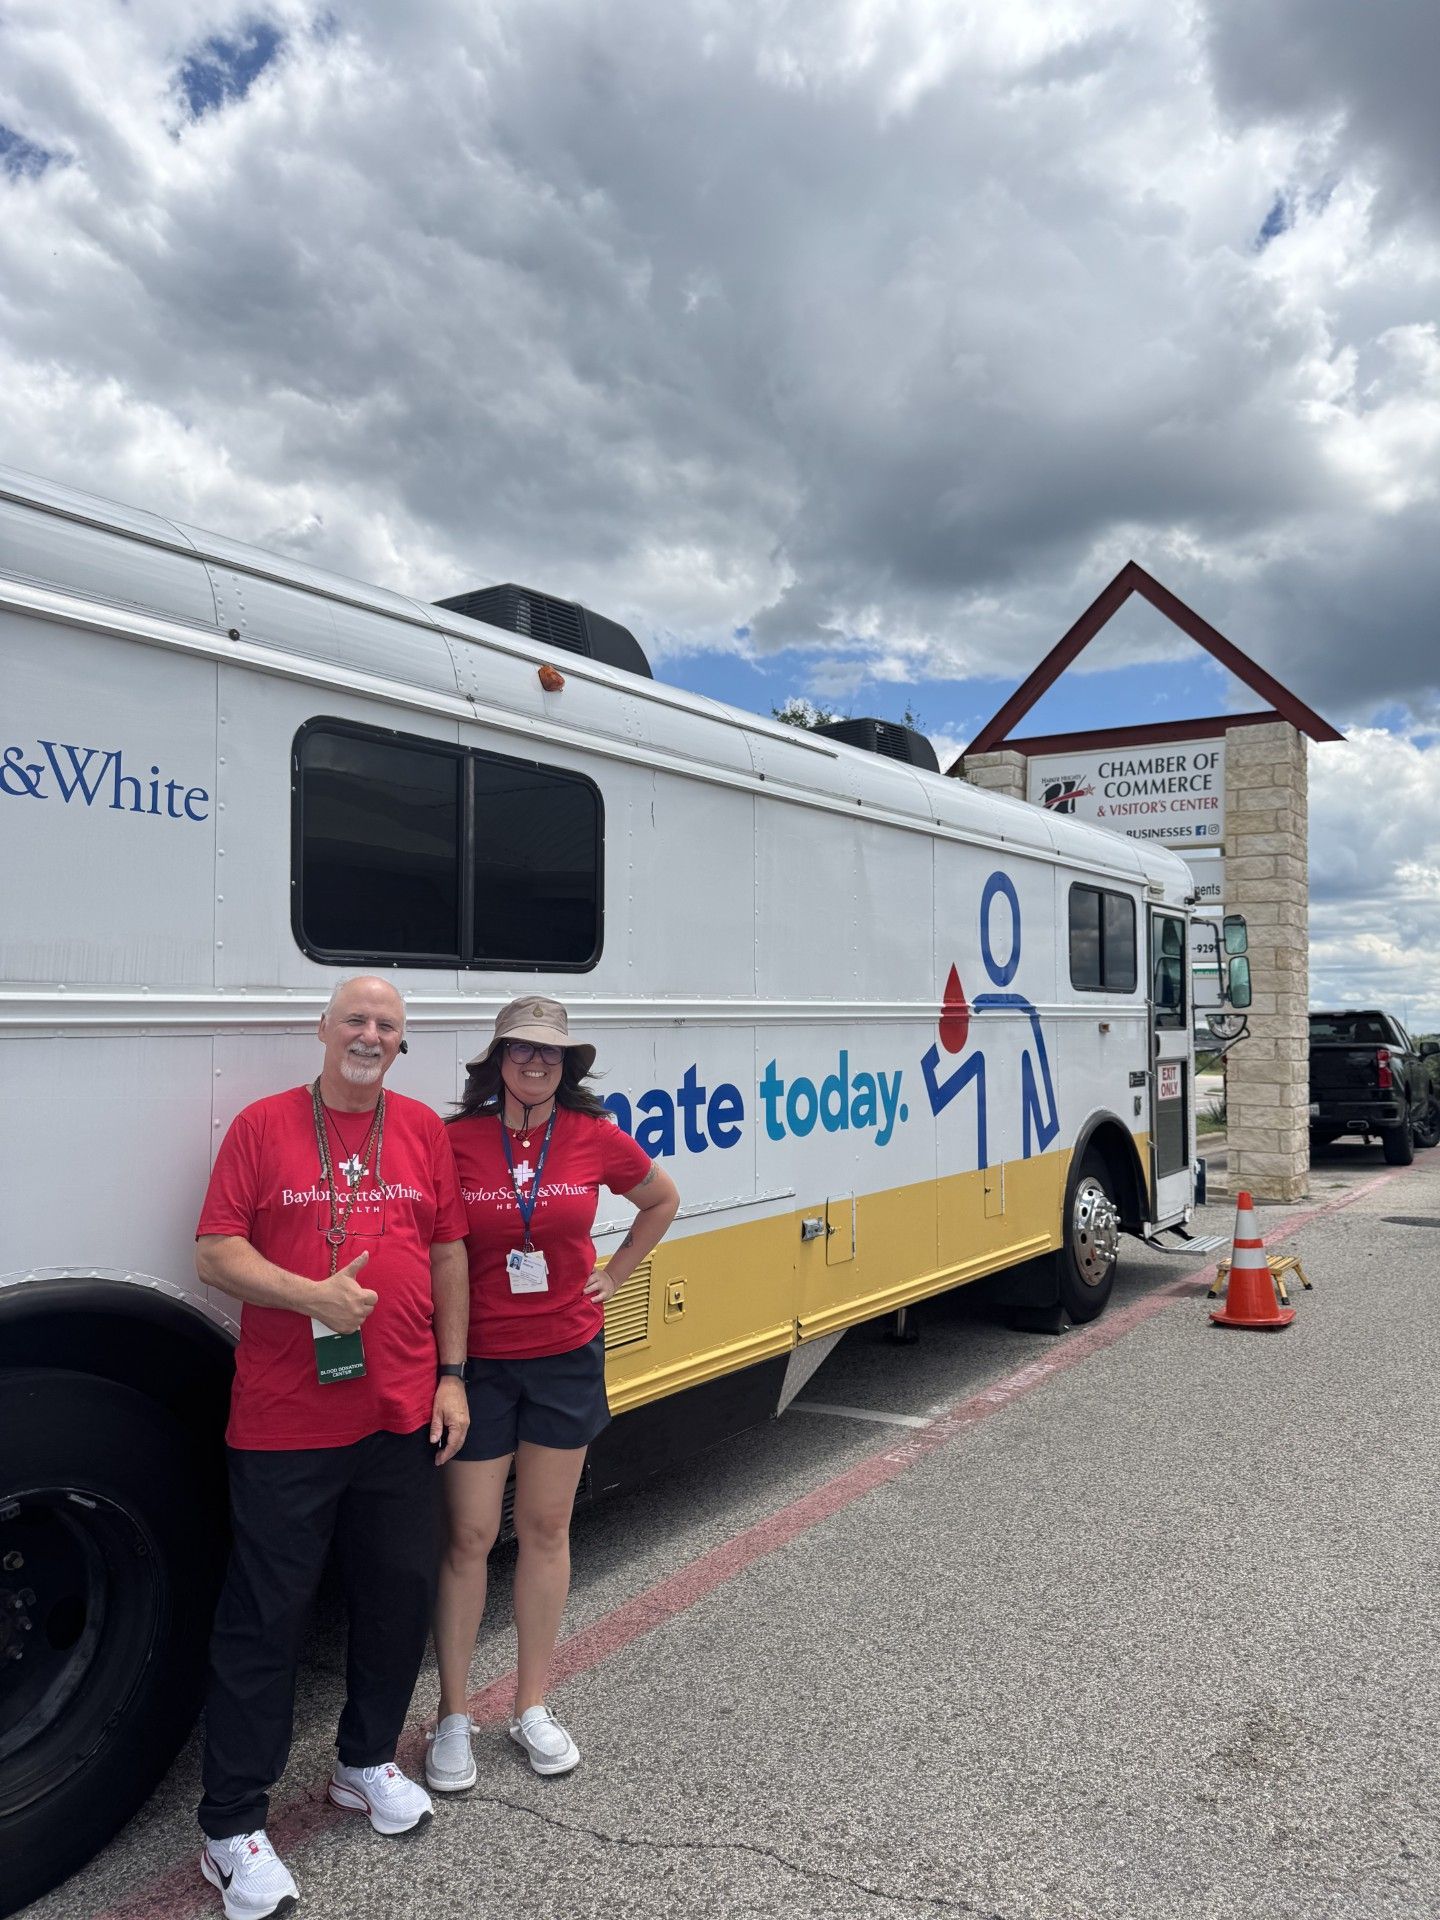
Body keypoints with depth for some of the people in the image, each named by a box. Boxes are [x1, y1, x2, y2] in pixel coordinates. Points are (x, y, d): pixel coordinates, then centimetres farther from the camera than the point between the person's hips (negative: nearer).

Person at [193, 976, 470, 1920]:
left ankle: (368, 1761, 38)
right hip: (283, 1422, -3)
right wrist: (310, 1294, -21)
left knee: (402, 1593, 15)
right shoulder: (263, 1125, -3)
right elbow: (214, 1250, -6)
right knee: (266, 1614, 6)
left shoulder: (423, 1128, 6)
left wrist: (452, 1375, 6)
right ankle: (233, 1827, 21)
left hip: (401, 1417, 4)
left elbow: (449, 1251, 9)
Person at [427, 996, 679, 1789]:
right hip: (478, 1360, -2)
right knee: (468, 1536, 5)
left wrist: (613, 1275, 6)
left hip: (567, 1356, 2)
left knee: (546, 1528, 13)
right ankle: (452, 1717, 24)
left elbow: (662, 1200, 13)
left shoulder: (595, 1138, -5)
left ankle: (532, 1706, 30)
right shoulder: (455, 1141, -11)